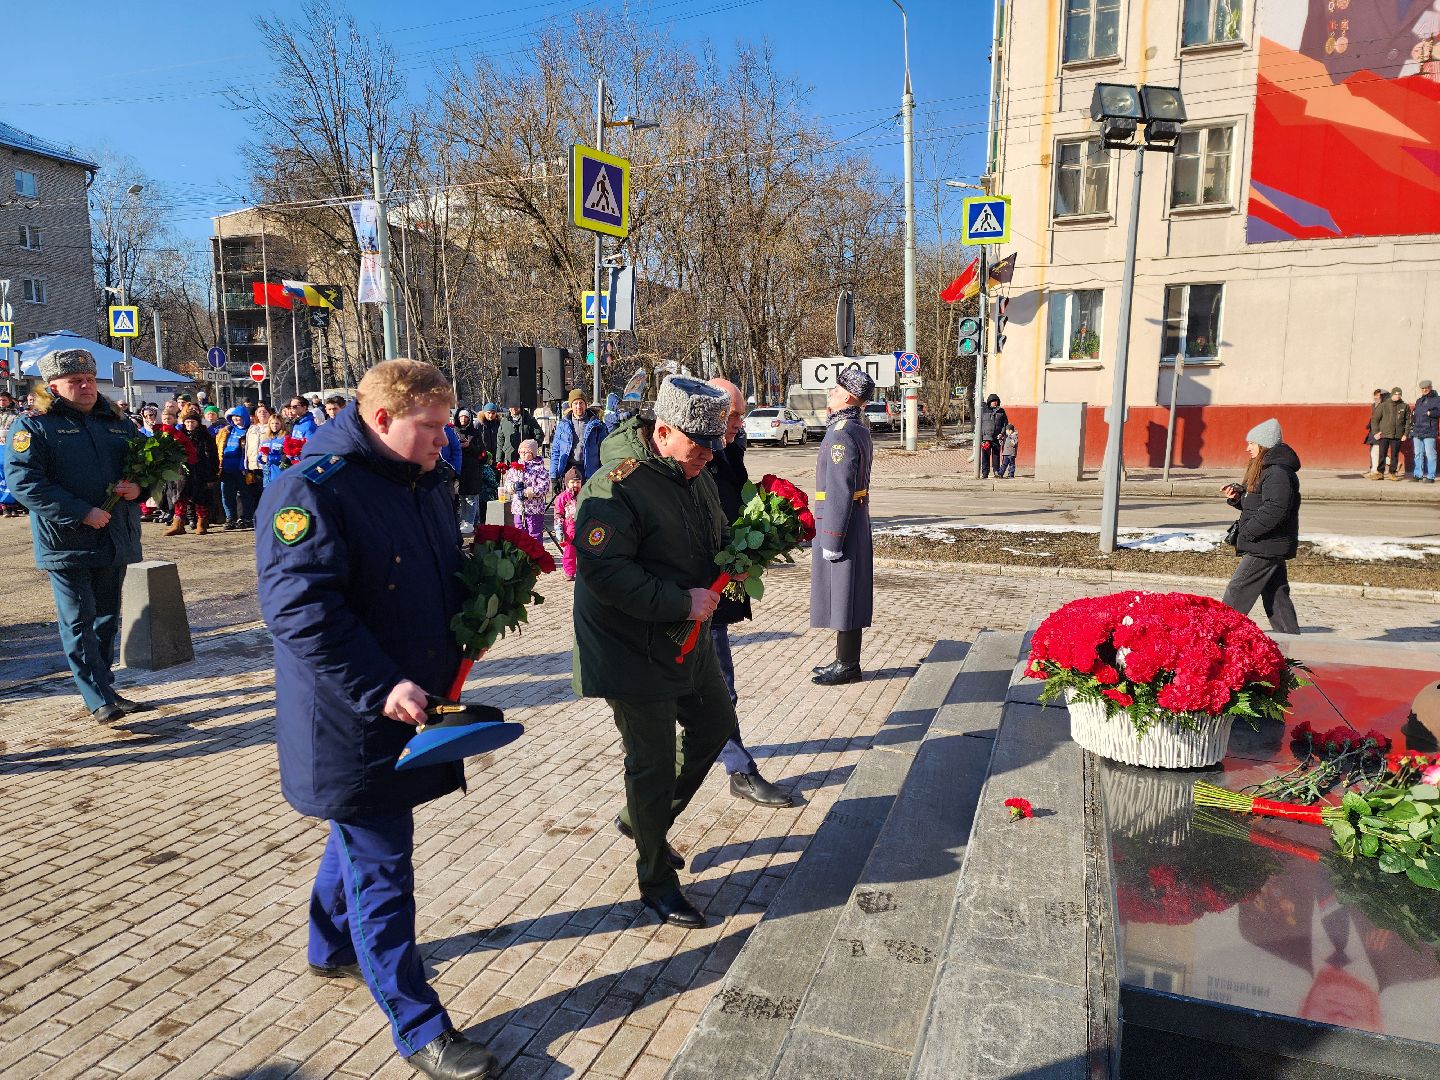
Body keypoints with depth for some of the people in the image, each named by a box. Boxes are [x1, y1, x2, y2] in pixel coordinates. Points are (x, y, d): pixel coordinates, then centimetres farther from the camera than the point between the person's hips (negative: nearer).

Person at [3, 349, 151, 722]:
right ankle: (100, 701, -3)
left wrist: (138, 487, -5)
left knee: (107, 617, 14)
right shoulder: (33, 426, -4)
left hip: (114, 539, 6)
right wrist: (82, 513, -20)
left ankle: (102, 689, 27)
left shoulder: (119, 424, 13)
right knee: (78, 621, -4)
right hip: (66, 541, -6)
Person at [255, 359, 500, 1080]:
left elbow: (449, 572, 21)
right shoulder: (312, 491, -20)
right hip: (352, 725, -9)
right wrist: (381, 686, -29)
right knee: (380, 870, 2)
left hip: (409, 703, 9)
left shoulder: (426, 483, 8)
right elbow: (300, 609, -27)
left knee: (363, 837, 27)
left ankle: (332, 947, 51)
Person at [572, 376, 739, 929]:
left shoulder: (696, 476, 4)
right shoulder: (614, 488, -24)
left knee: (715, 724, 20)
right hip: (632, 651, -9)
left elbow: (717, 535, 19)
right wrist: (681, 602, -28)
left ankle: (643, 818, 40)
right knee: (654, 763, 3)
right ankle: (657, 882, 24)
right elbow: (602, 572, -30)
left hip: (687, 639, 9)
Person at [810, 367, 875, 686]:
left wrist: (830, 540, -19)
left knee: (842, 596, 0)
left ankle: (847, 666, 11)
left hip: (840, 525, -10)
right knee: (845, 595, 16)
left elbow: (840, 492, -23)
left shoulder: (842, 434, -19)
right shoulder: (860, 430, 12)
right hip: (857, 522, 10)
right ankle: (846, 661, 27)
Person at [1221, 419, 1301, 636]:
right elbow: (1254, 504, 22)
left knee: (1237, 591, -7)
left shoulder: (1278, 472, -17)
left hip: (1267, 547, -10)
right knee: (1276, 595, 13)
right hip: (1269, 546, 10)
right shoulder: (1264, 469, 16)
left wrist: (1247, 532, -21)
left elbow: (1275, 509, -26)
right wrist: (1237, 497, 2)